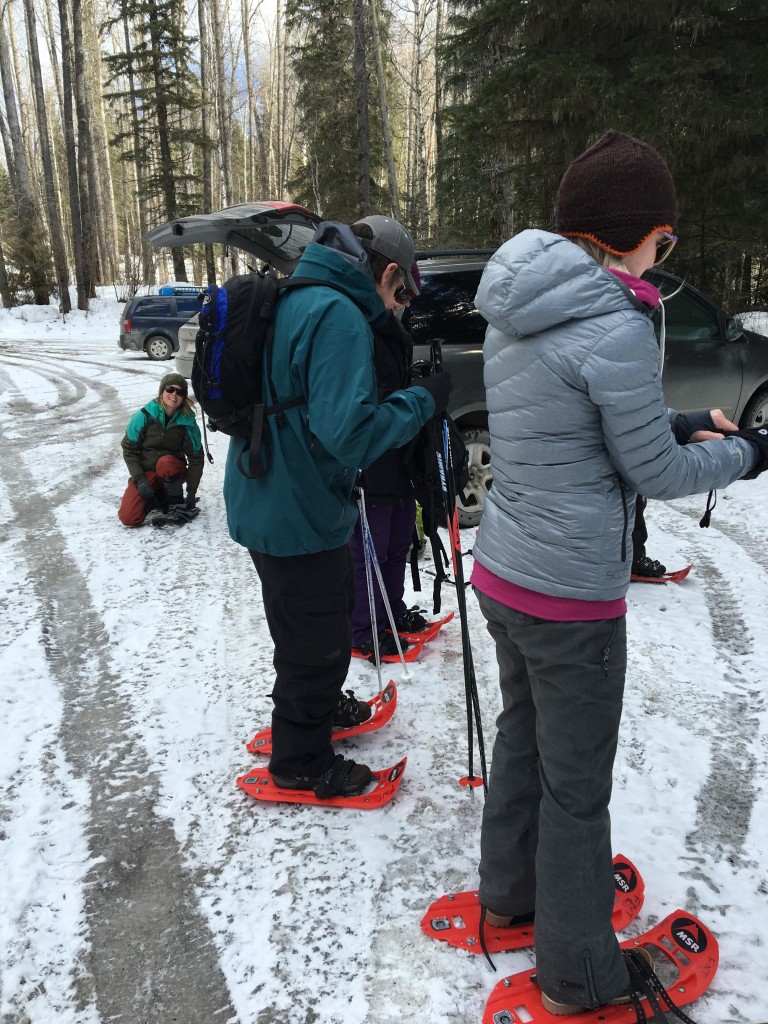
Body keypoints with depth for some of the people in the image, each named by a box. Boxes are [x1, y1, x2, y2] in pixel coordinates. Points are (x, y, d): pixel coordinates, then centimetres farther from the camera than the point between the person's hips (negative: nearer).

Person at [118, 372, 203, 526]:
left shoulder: (187, 422, -10)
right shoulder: (144, 416, -12)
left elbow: (196, 457, -5)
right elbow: (129, 448, -6)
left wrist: (191, 492, -11)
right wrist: (139, 479, -16)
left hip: (172, 471, 0)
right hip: (146, 472, 0)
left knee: (165, 462, -37)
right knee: (128, 518, -20)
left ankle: (176, 501, -11)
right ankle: (160, 496, 8)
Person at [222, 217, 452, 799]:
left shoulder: (292, 299, 9)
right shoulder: (340, 317, -23)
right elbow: (350, 432, -31)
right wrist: (423, 400, -18)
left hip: (266, 504, 10)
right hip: (299, 516, -10)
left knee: (331, 609, 29)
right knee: (317, 644, 9)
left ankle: (318, 707, 51)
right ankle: (301, 762, 29)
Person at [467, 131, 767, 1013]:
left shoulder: (513, 312, 5)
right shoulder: (613, 326, -21)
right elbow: (655, 472, -12)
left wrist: (686, 425, 12)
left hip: (503, 572, 8)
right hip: (572, 596, -8)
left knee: (522, 739, 25)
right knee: (577, 786, 9)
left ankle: (508, 893, 46)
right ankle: (578, 979, 30)